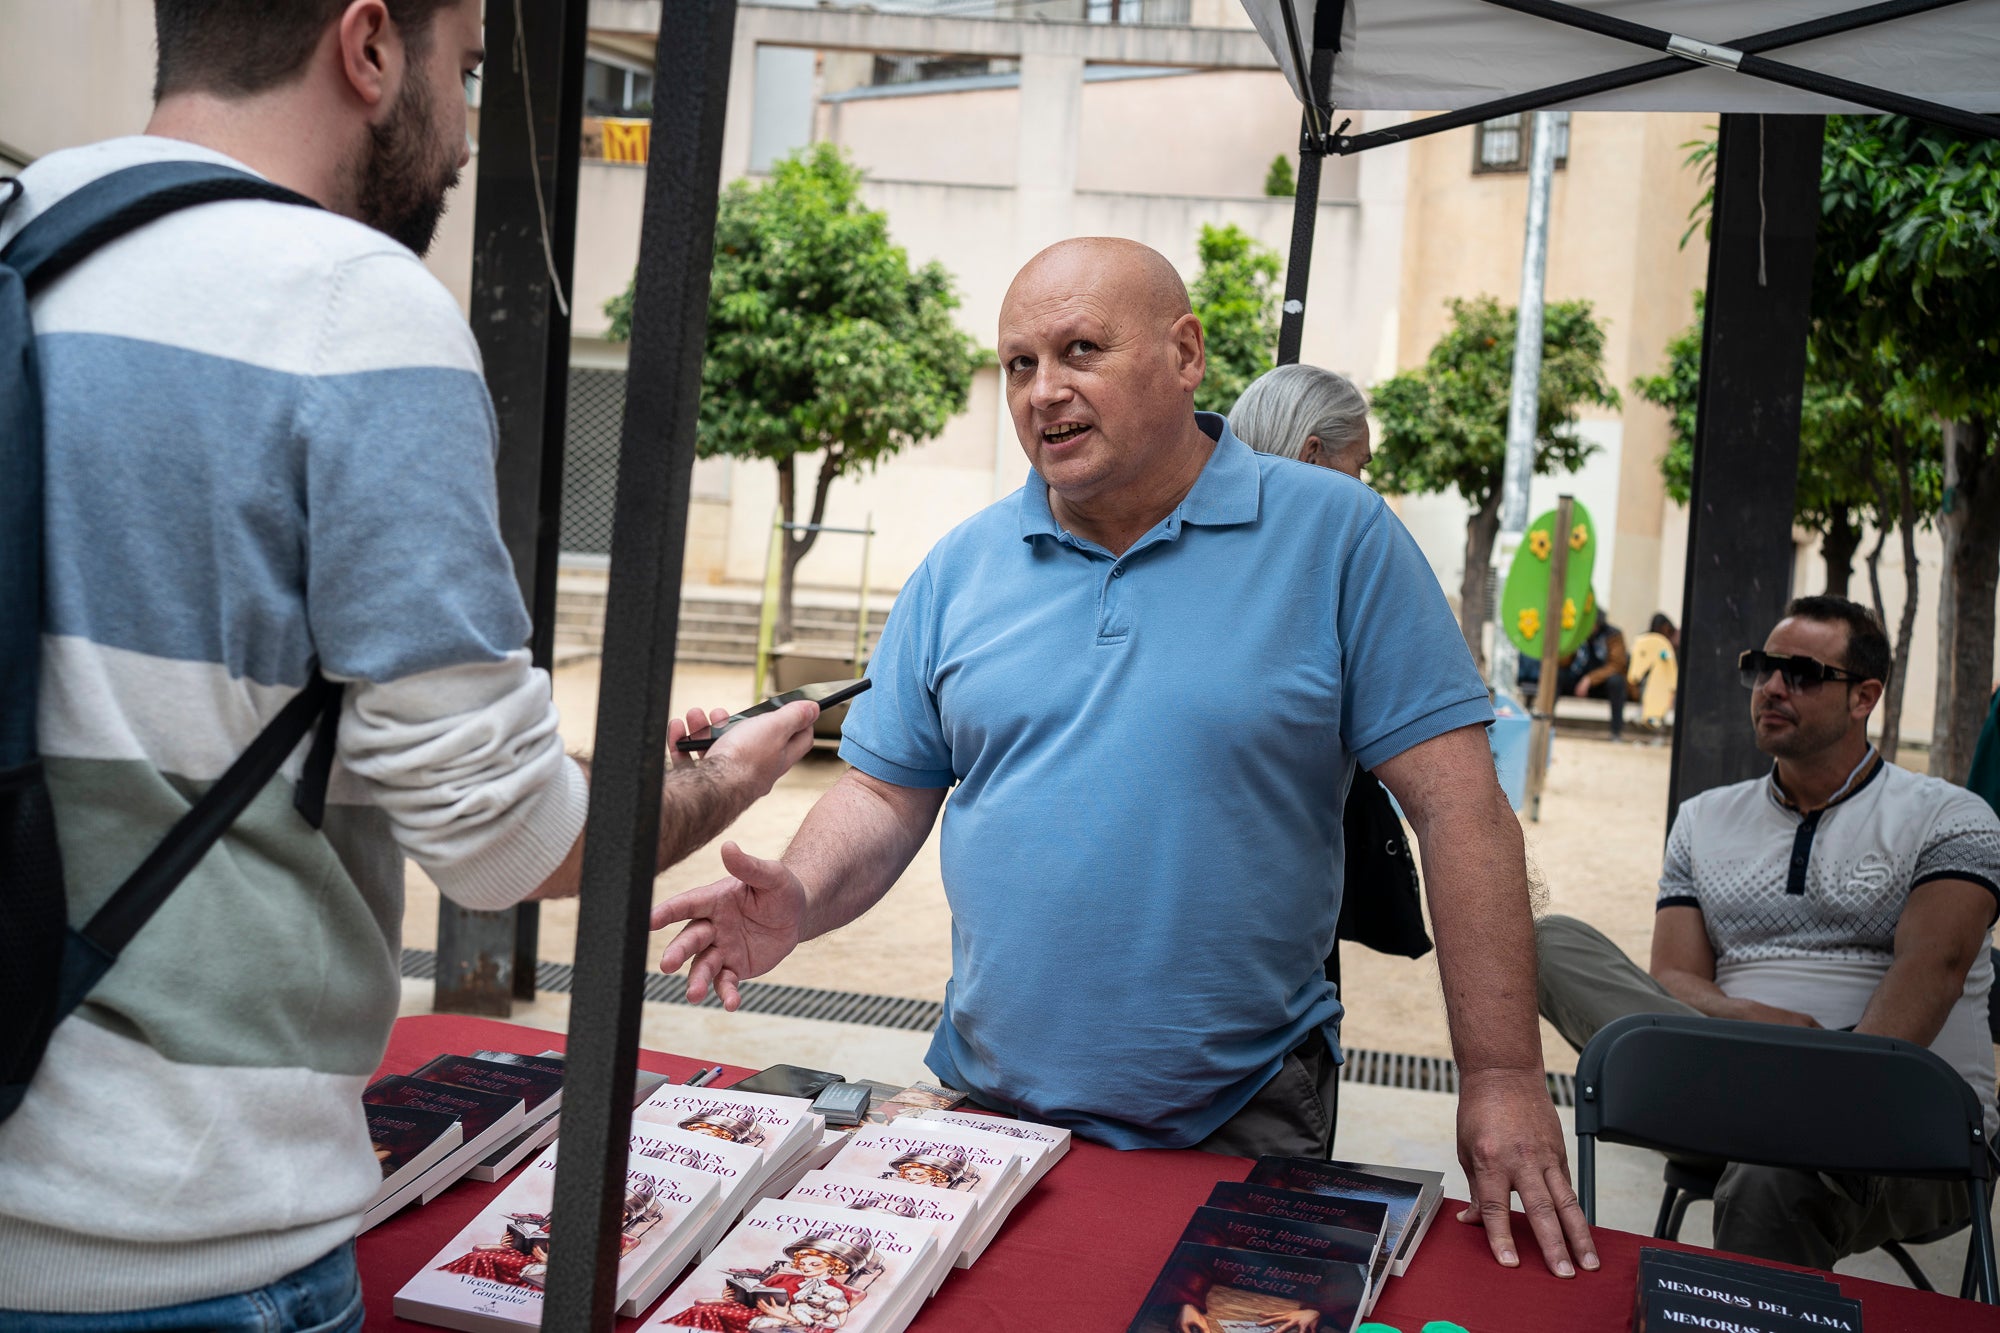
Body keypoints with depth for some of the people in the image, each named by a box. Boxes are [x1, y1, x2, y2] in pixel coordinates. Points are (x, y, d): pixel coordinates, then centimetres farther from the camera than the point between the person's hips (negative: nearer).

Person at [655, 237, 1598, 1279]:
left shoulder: (1336, 538, -8)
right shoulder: (961, 568, 4)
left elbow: (1458, 807, -10)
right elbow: (886, 792, 7)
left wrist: (1504, 1079, -13)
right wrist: (799, 902, -14)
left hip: (1242, 1125, -3)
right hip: (986, 1112, 3)